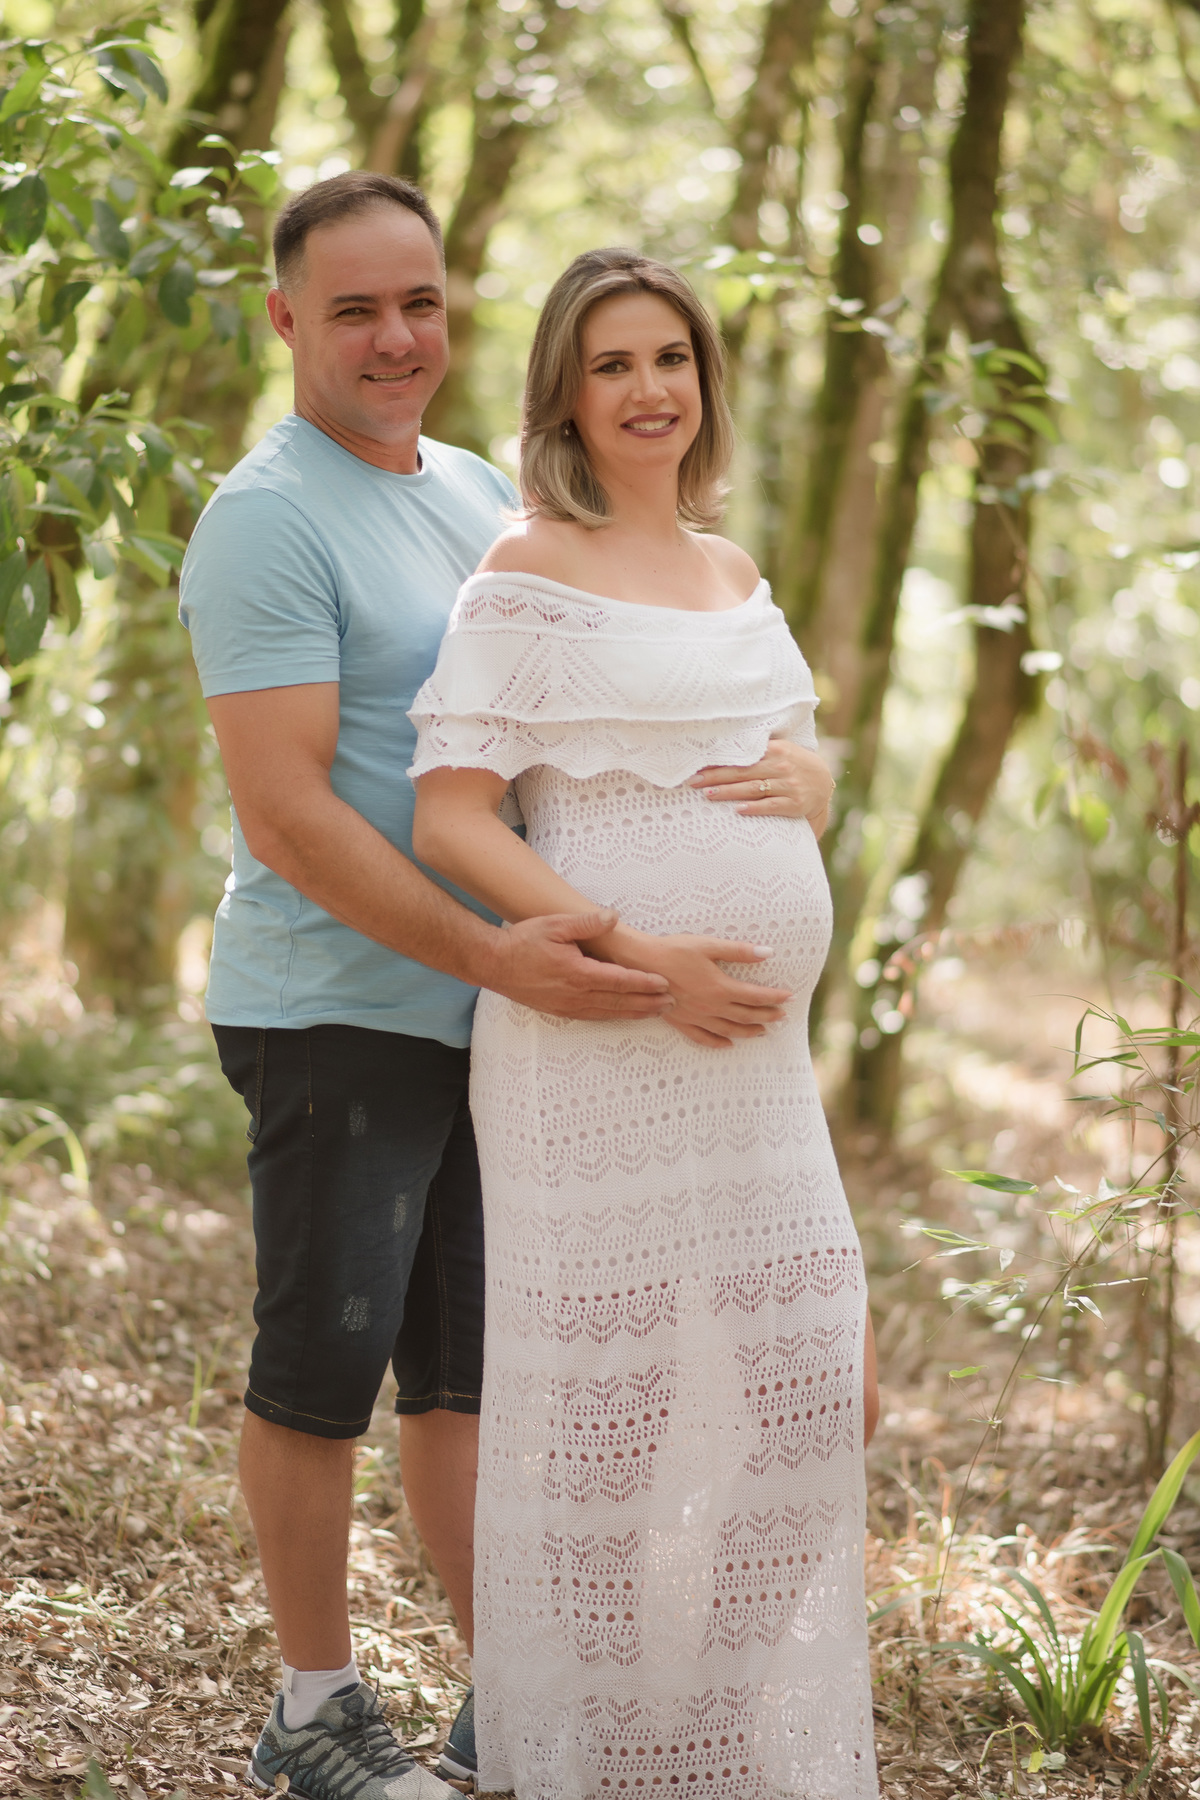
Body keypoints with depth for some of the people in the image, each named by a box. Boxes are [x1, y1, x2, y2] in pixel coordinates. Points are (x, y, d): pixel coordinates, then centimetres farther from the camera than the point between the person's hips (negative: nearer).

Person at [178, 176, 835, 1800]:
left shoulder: (484, 494, 13)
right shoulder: (270, 520, -13)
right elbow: (286, 819, -20)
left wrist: (796, 767, -3)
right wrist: (494, 953, -26)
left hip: (497, 1012, 8)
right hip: (337, 1016, -8)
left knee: (474, 1371, 14)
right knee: (323, 1372, 3)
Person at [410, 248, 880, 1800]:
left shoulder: (729, 567, 14)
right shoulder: (530, 573, -7)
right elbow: (449, 816, -14)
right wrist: (643, 956, -19)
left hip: (755, 1054, 7)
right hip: (595, 1047, -7)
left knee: (794, 1375, 10)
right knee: (608, 1383, 0)